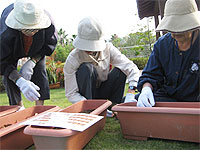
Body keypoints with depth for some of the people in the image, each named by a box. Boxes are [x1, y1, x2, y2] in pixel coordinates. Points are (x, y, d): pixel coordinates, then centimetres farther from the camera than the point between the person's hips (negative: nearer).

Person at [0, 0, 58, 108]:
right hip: (11, 50, -1)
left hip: (36, 47, 2)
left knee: (39, 72, -11)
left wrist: (32, 62, -29)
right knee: (9, 76, -10)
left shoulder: (47, 21, -38)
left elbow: (49, 46, -19)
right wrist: (20, 81, -50)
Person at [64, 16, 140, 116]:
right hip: (86, 96, -2)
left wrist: (131, 93, -35)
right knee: (86, 68, -30)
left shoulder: (108, 49, -16)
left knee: (120, 70, -22)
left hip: (103, 93, 3)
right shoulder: (73, 59, -23)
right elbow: (71, 94, -22)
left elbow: (132, 68, -19)